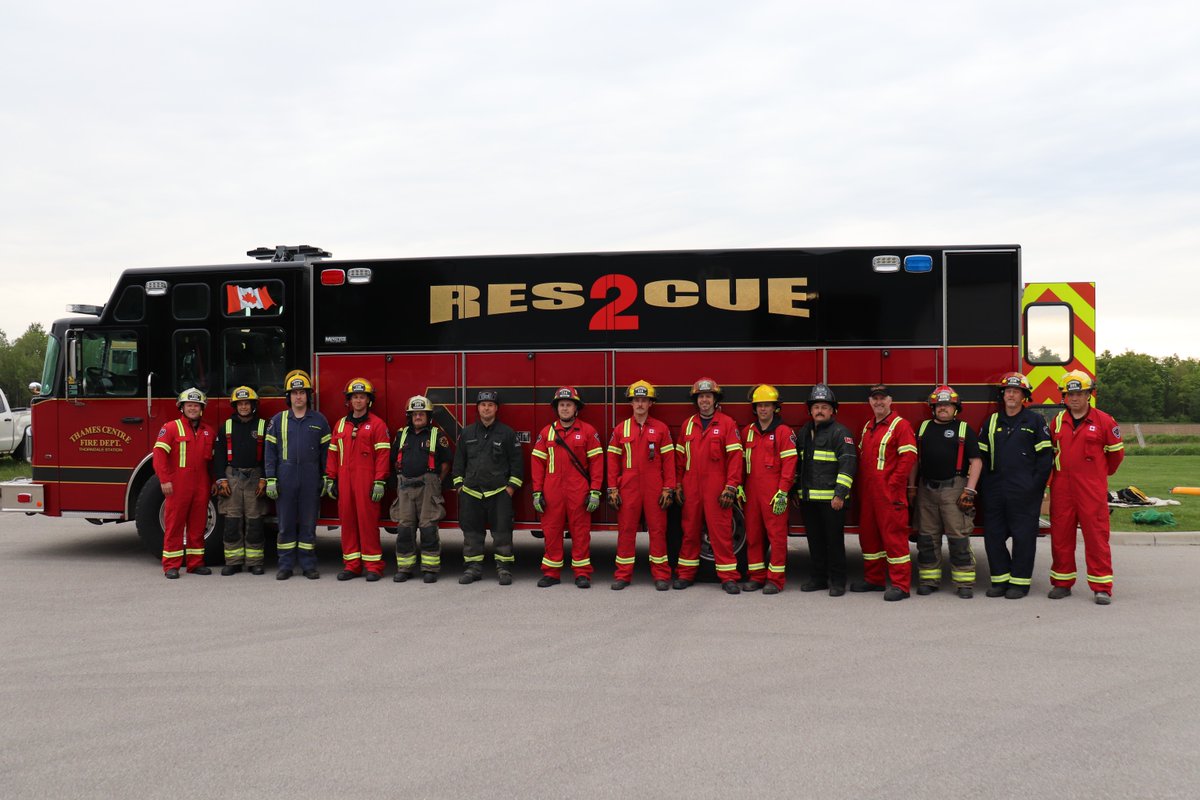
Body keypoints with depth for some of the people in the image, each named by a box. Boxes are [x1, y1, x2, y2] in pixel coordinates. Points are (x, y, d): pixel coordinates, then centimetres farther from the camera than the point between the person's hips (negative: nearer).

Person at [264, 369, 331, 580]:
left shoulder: (319, 420, 6)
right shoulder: (278, 420, 6)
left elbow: (326, 451, 7)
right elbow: (270, 451, 4)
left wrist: (326, 478, 2)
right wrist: (270, 479, -3)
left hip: (311, 480, 0)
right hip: (285, 478, 0)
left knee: (308, 523, 4)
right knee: (285, 524, 4)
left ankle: (309, 565, 11)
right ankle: (285, 565, 11)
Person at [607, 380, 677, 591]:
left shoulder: (661, 429, 3)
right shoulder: (620, 429, 6)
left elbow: (668, 460, 2)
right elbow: (613, 460, 6)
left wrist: (668, 489, -3)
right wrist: (612, 489, 0)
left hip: (654, 488, -1)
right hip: (628, 488, 1)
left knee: (657, 529, 3)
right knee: (626, 529, 3)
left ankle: (661, 575, 10)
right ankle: (623, 574, 11)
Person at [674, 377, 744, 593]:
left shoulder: (727, 423, -2)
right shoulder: (688, 424, 12)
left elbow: (735, 456, -6)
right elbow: (680, 456, 15)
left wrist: (731, 487, -11)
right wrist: (678, 485, 10)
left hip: (716, 488, -4)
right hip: (691, 488, 4)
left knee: (721, 531, -3)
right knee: (690, 530, 9)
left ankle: (728, 577, 2)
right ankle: (686, 574, 18)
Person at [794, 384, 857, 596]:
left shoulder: (840, 432, -5)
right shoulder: (804, 433, 17)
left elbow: (848, 464, -13)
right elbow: (798, 464, 23)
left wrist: (840, 494, -19)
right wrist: (796, 492, 19)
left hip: (831, 499, -6)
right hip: (807, 498, 7)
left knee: (834, 539, -1)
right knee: (815, 540, 12)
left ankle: (837, 581, 7)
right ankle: (819, 577, 22)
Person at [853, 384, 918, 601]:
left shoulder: (900, 425, -7)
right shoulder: (867, 427, 17)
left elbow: (909, 456, -14)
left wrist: (893, 484, -16)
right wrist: (860, 485, 12)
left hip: (889, 492, -8)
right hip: (867, 492, 8)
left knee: (893, 534, -7)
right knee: (868, 534, 13)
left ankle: (901, 585, -2)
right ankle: (873, 579, 24)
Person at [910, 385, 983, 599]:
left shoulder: (964, 429, 3)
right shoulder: (923, 428, 14)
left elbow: (976, 461, -3)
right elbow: (915, 459, 17)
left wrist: (970, 490, -11)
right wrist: (912, 487, 10)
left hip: (953, 490, -4)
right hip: (926, 490, 4)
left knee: (959, 538, -6)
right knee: (927, 538, 7)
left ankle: (965, 583, 0)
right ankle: (929, 580, 16)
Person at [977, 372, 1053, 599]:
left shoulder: (1035, 421, 3)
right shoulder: (991, 422, 14)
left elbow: (1046, 455, -2)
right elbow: (982, 456, 14)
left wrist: (1036, 485, -9)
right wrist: (983, 487, 6)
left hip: (1024, 493, -4)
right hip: (994, 493, 4)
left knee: (1023, 536, 0)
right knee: (993, 535, 5)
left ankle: (1020, 582, 7)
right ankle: (1000, 579, 15)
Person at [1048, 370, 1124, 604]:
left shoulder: (1103, 421, -3)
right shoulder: (1058, 421, 9)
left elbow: (1116, 452, 9)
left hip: (1092, 489, -3)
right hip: (1061, 488, 4)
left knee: (1096, 536, -2)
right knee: (1060, 535, 7)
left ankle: (1101, 587, 4)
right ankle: (1062, 583, 17)